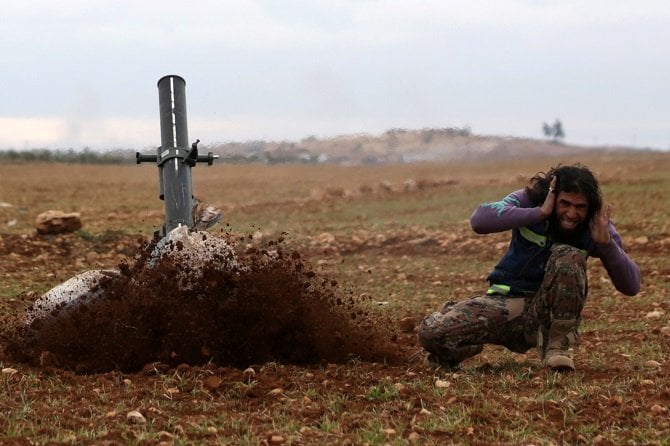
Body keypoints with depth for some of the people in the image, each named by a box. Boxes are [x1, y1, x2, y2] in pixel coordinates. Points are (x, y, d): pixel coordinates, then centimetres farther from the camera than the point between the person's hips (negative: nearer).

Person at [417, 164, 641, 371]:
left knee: (568, 256, -30)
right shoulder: (528, 200, -10)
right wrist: (540, 213, -32)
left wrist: (605, 242, -26)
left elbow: (631, 286, -11)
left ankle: (558, 345, -15)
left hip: (550, 312, 0)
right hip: (506, 303, 0)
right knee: (431, 332, -24)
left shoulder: (596, 226, -7)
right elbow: (479, 220, -30)